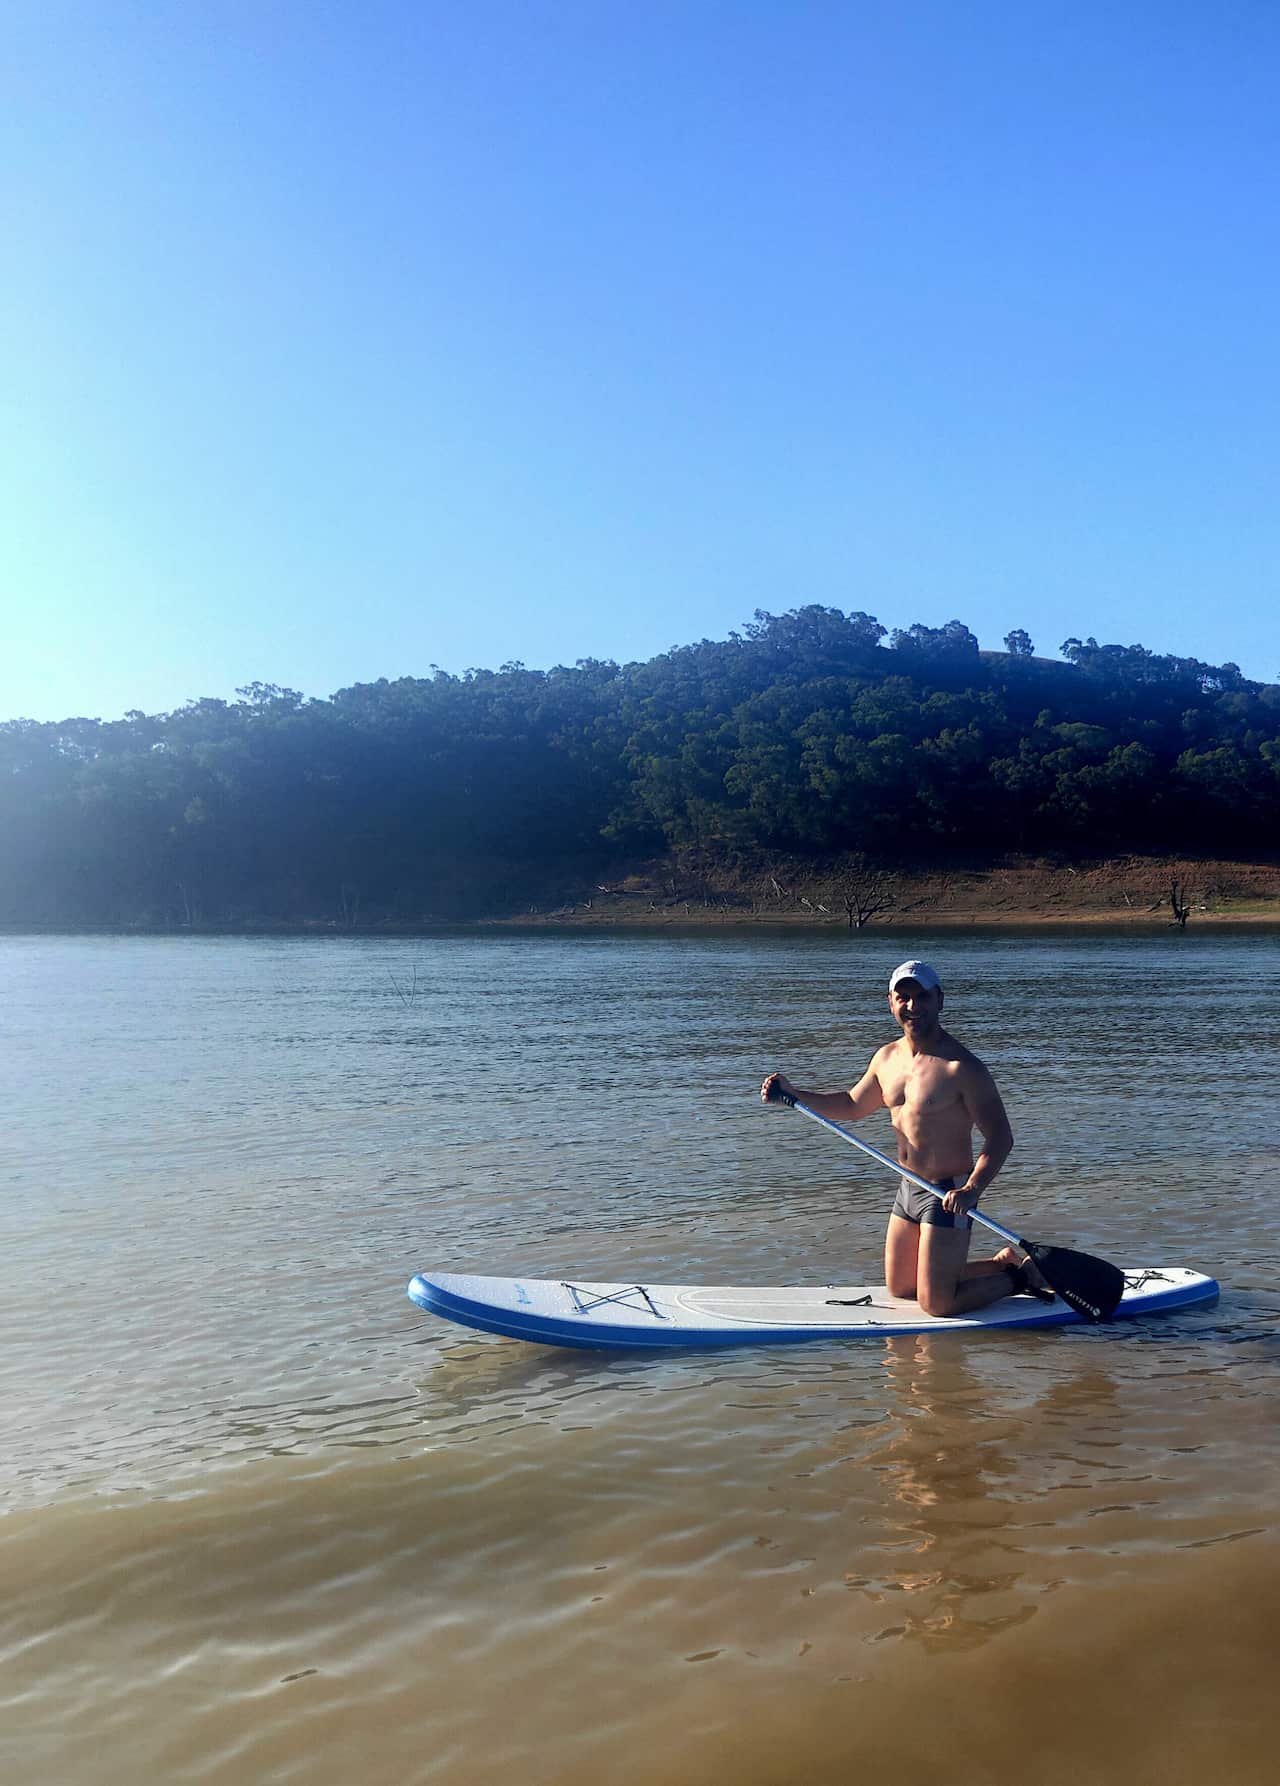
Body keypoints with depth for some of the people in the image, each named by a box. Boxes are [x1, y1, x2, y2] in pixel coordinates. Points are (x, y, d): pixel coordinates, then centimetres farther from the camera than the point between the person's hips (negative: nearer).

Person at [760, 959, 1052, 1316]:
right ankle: (1003, 1261, 31)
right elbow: (852, 1105, 21)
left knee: (936, 1304, -4)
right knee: (899, 1288, 20)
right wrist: (793, 1094, 9)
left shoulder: (961, 1067, -19)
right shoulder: (887, 1058, 5)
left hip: (947, 1195, -8)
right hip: (908, 1190, 8)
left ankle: (1019, 1275, 18)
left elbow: (1000, 1138, -20)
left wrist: (971, 1190, -34)